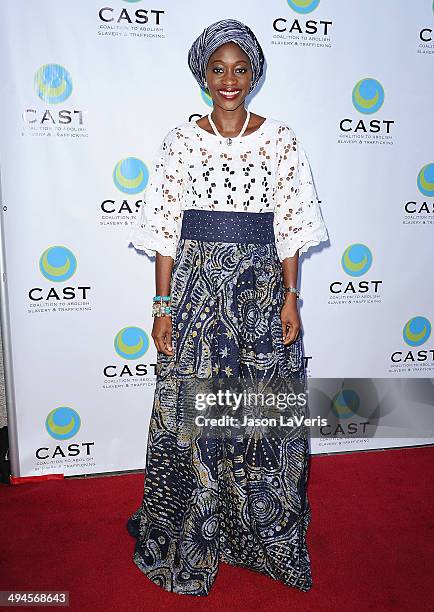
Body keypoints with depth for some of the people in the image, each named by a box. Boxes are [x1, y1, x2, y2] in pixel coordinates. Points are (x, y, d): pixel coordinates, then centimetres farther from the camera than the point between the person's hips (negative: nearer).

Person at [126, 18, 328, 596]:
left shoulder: (281, 138, 5)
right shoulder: (180, 140, 4)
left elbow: (289, 227, 4)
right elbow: (166, 229, 1)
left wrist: (291, 298, -2)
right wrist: (163, 304, -3)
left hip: (262, 287, 1)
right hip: (197, 285, 0)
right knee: (190, 413, 6)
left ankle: (266, 535, 33)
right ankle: (190, 538, 31)